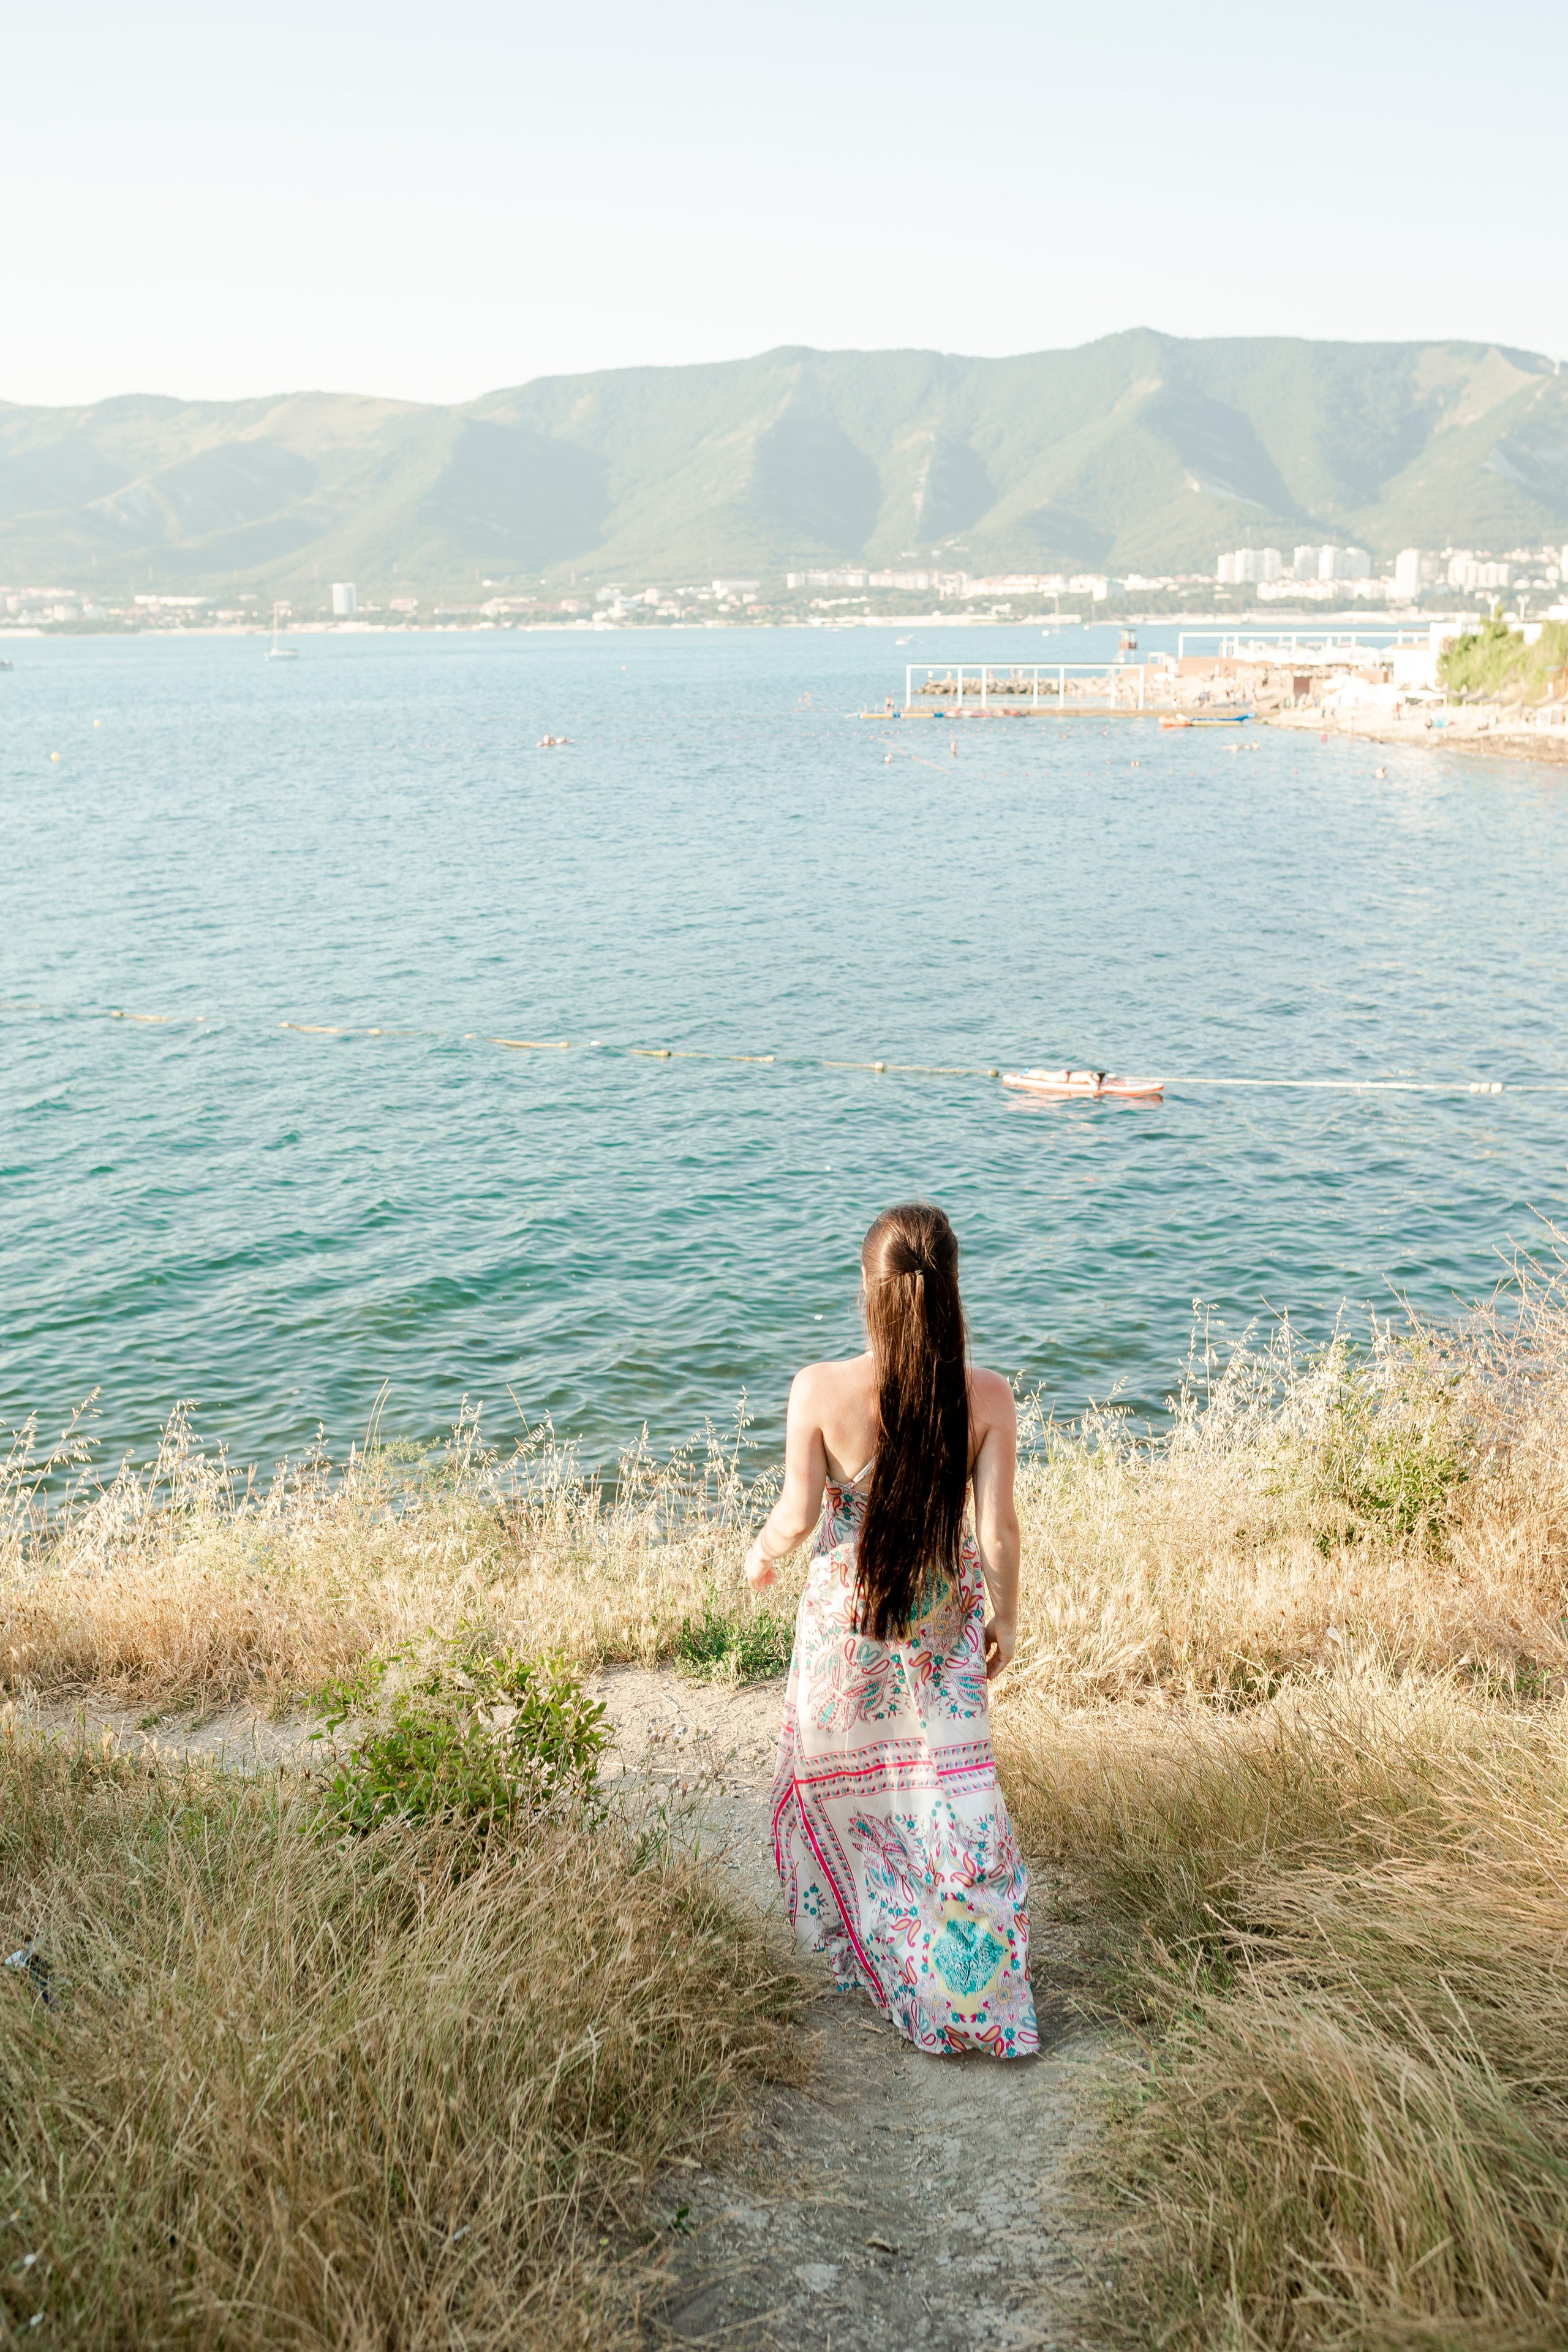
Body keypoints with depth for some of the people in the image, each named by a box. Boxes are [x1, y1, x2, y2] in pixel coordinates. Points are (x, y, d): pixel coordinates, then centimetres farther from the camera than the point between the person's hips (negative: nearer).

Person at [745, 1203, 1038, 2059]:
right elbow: (998, 1528, -12)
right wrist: (1006, 1613, 5)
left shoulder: (820, 1389, -22)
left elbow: (797, 1514, -14)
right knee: (949, 1781, 14)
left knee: (835, 1763, 24)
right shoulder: (987, 1396, -18)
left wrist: (762, 1552, 8)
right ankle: (975, 1982, 21)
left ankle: (845, 1917, 47)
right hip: (945, 1614, 1)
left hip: (845, 1607, 0)